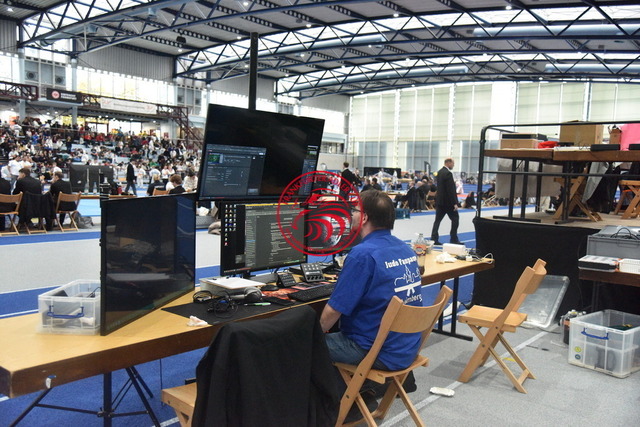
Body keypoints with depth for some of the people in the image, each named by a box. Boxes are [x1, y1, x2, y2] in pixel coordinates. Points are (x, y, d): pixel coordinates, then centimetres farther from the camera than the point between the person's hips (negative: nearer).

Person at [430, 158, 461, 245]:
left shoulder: (439, 172, 11)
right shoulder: (448, 173, -17)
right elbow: (451, 190, -20)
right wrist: (455, 203, -18)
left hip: (439, 200, 8)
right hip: (448, 202, -8)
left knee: (438, 219, 7)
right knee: (455, 218, 4)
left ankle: (434, 239, 4)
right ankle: (454, 239, 7)